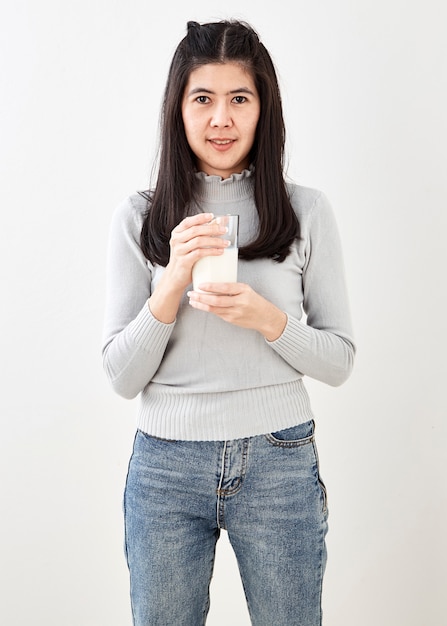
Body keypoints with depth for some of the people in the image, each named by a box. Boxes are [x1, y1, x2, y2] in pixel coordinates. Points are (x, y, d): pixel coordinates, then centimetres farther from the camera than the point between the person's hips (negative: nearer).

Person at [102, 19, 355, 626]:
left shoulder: (307, 210, -3)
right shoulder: (138, 217, -3)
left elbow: (339, 360, 0)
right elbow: (122, 377, -4)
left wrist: (267, 318, -18)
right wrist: (172, 284, -19)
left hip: (279, 461, 0)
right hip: (166, 464, 1)